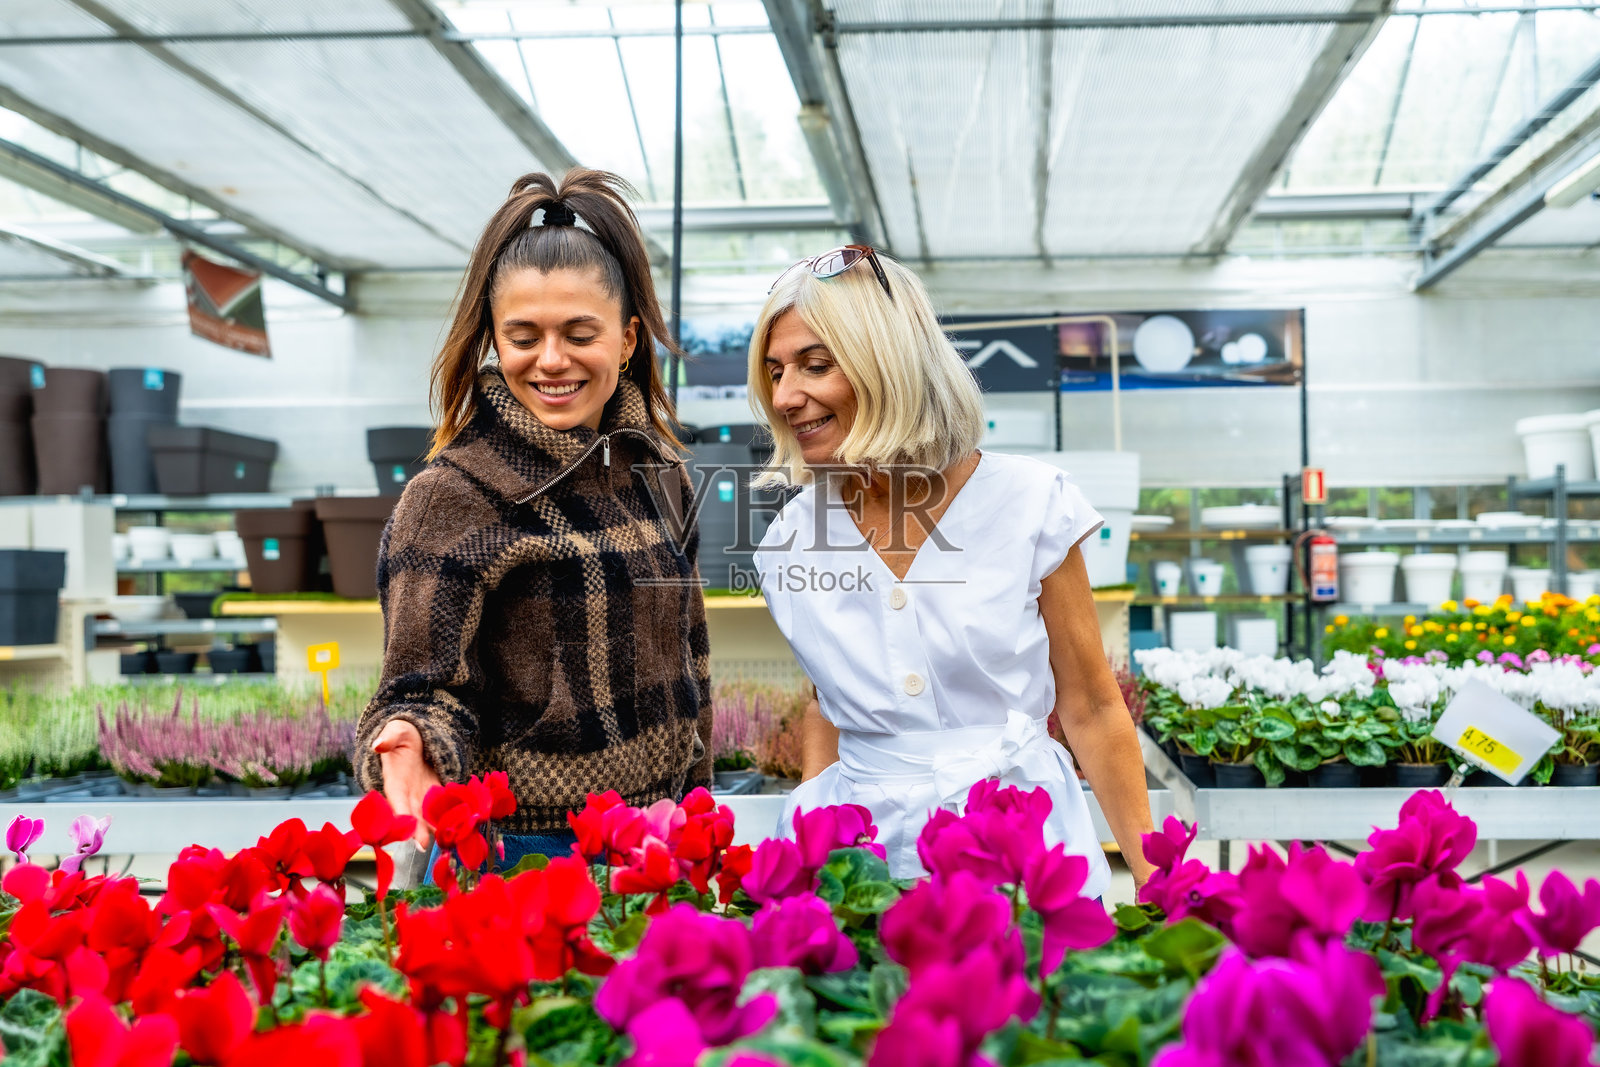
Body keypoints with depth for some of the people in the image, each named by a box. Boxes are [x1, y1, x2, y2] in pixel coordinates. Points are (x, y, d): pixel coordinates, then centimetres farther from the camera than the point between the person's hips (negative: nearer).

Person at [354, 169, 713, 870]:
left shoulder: (656, 470, 4)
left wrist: (695, 804, 15)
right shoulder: (450, 499, -14)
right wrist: (415, 739, -36)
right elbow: (429, 687, -14)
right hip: (517, 852, -6)